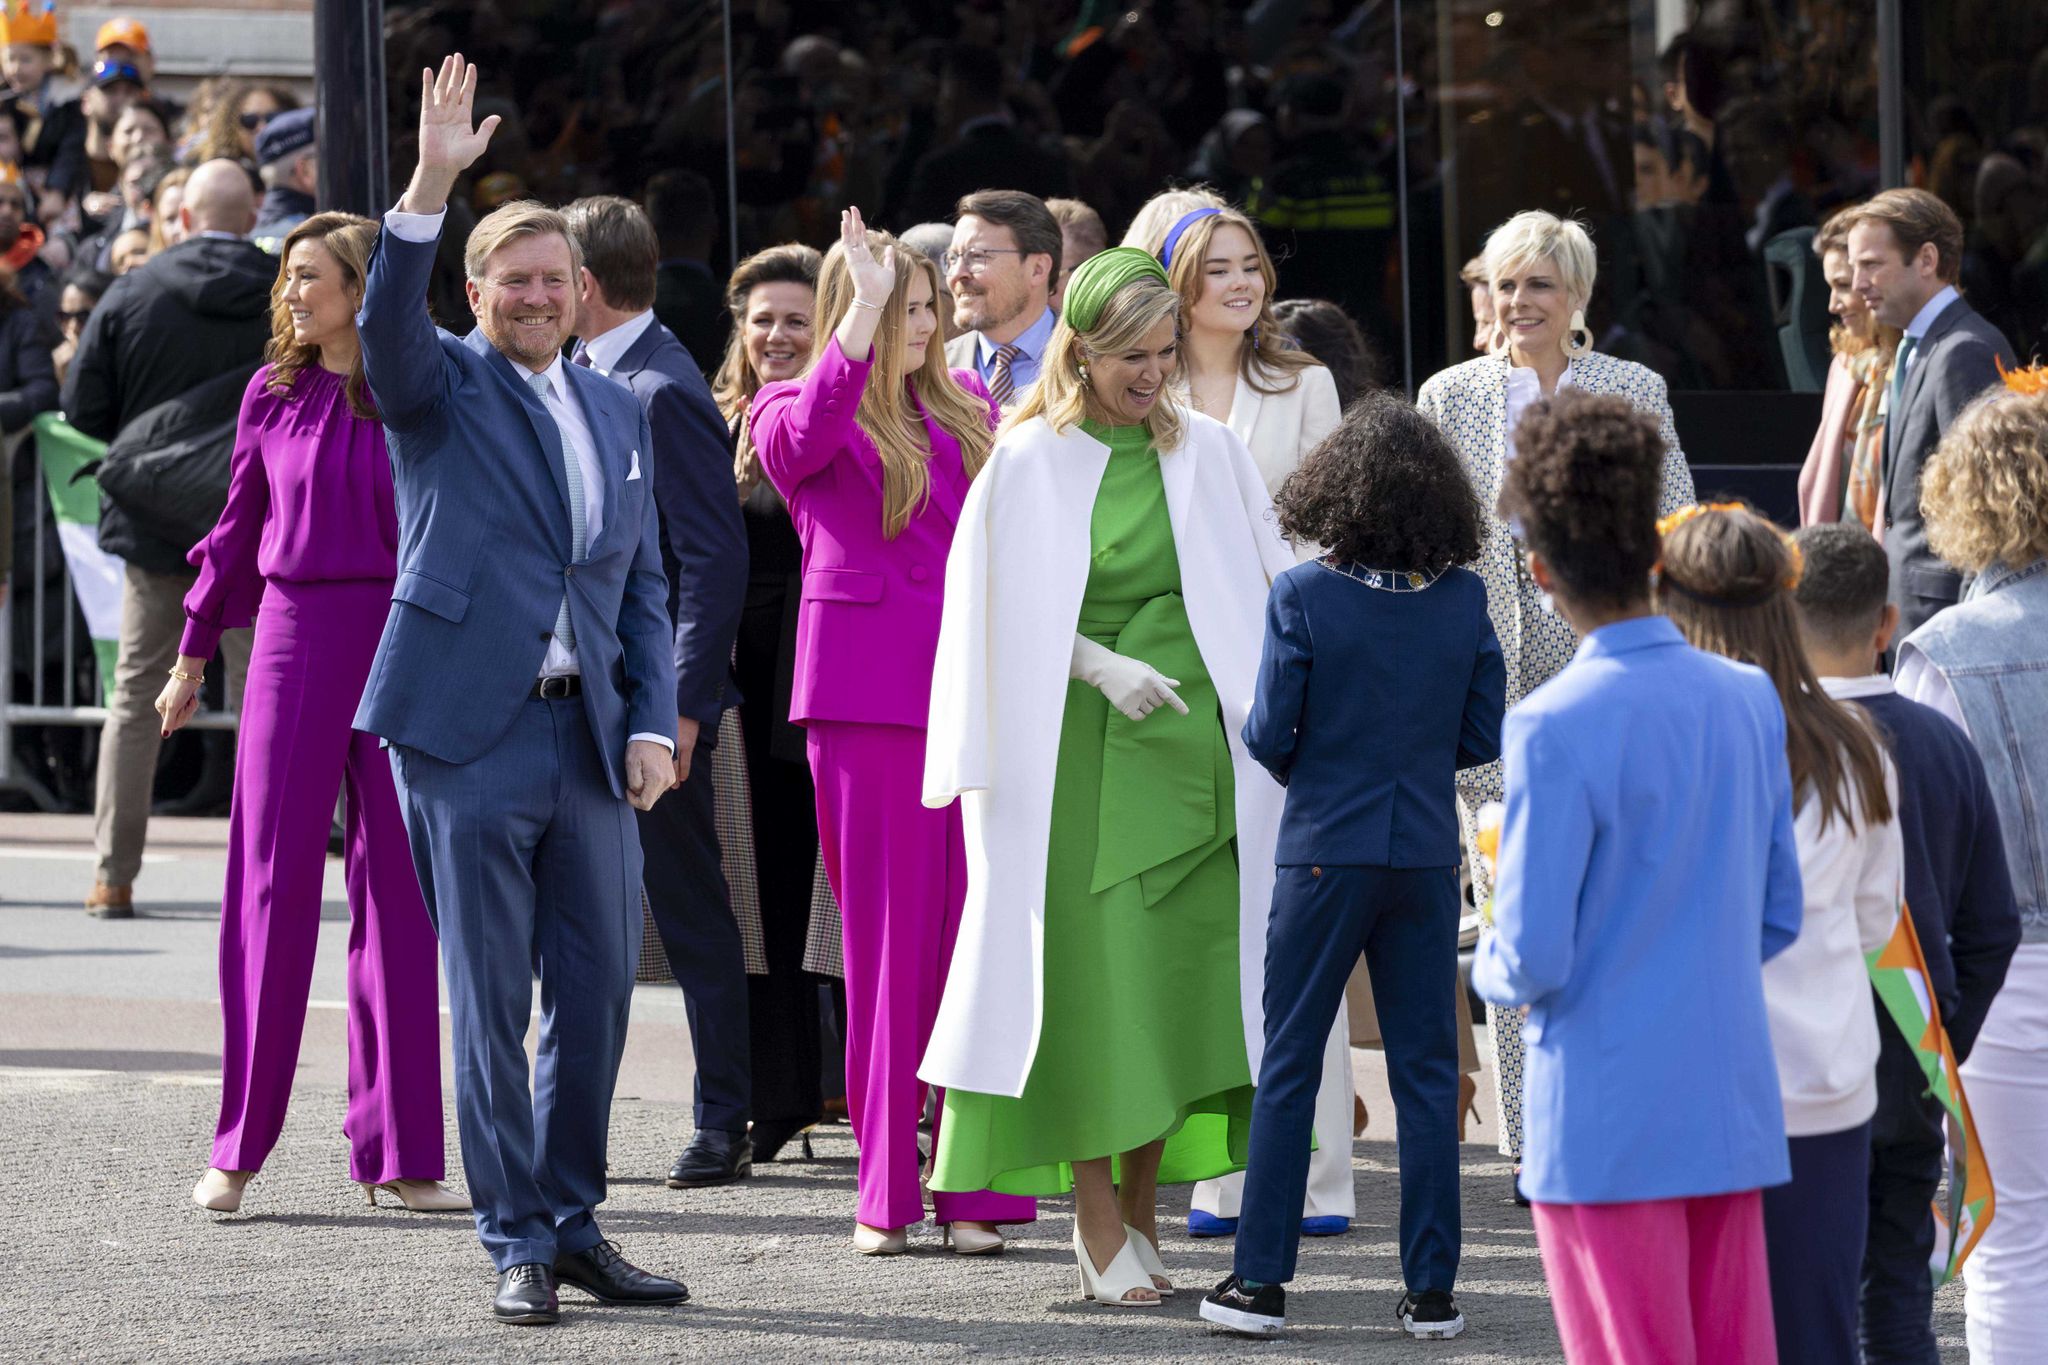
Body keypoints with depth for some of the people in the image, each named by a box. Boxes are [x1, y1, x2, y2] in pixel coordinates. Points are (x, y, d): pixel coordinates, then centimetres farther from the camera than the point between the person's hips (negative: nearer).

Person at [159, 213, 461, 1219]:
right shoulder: (275, 397, 8)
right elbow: (239, 529, 15)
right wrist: (193, 654, 16)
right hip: (295, 639, 1)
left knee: (399, 891, 2)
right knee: (271, 887, -2)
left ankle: (397, 1153, 8)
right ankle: (238, 1147, 3)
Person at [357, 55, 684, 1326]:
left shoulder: (618, 411, 17)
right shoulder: (440, 386, 2)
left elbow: (644, 584, 18)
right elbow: (386, 322, -21)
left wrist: (653, 723, 5)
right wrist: (430, 188, -35)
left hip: (594, 737, 5)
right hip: (470, 732, -5)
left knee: (598, 992, 6)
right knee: (491, 1003, -1)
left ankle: (574, 1221, 19)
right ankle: (517, 1244, 6)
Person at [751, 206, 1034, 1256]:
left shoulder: (968, 407, 18)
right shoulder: (799, 412, 6)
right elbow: (801, 438, -19)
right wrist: (862, 314, -19)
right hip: (867, 687, -3)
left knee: (975, 930, -1)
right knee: (886, 934, -1)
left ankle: (974, 1185, 1)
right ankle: (886, 1189, 4)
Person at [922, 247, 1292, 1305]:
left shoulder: (1208, 453, 7)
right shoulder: (1030, 462, -1)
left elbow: (1269, 588, 10)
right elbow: (1006, 616, 0)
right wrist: (1099, 666, -13)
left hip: (1193, 744, 3)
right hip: (1079, 749, -3)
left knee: (1181, 983, 3)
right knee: (1093, 981, -5)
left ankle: (1138, 1213, 13)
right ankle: (1099, 1226, 0)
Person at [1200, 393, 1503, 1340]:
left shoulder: (1303, 597, -10)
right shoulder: (1463, 602, -2)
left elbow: (1269, 737, -9)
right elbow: (1483, 738, 3)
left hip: (1327, 856, -2)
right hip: (1427, 858, 2)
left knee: (1288, 1067, 6)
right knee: (1426, 1072, 7)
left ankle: (1260, 1280, 8)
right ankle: (1431, 1289, 8)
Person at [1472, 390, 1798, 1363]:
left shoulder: (1557, 728, -15)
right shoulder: (1749, 701, 5)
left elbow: (1534, 962, -14)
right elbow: (1780, 915, 12)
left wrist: (1487, 969, 7)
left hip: (1605, 1132, -6)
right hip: (1733, 1112, 6)